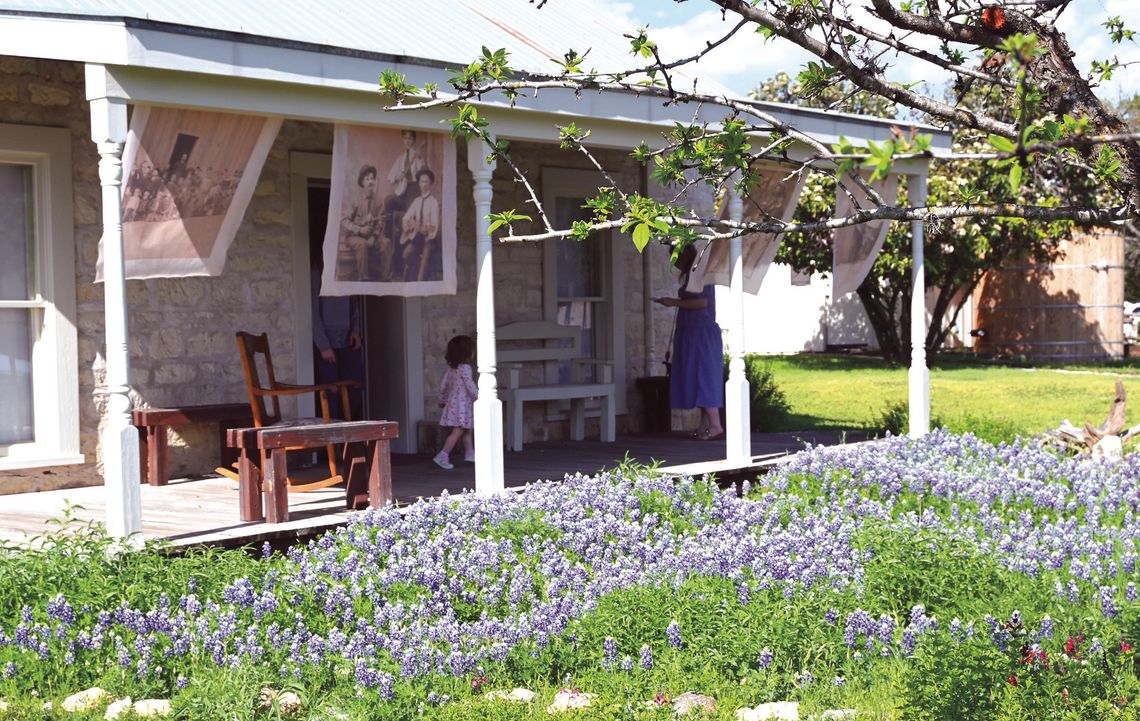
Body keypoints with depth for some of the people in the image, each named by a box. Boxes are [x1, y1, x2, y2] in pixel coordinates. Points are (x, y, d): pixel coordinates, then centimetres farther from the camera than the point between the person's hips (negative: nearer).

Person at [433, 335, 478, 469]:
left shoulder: (451, 367, 9)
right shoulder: (465, 367, -16)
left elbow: (443, 384, 14)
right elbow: (470, 386, -20)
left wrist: (442, 399, 25)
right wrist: (478, 397, -10)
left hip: (453, 401, 9)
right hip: (462, 402, -9)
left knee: (467, 430, 20)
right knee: (457, 432, -10)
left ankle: (469, 454, 28)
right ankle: (442, 456, -15)